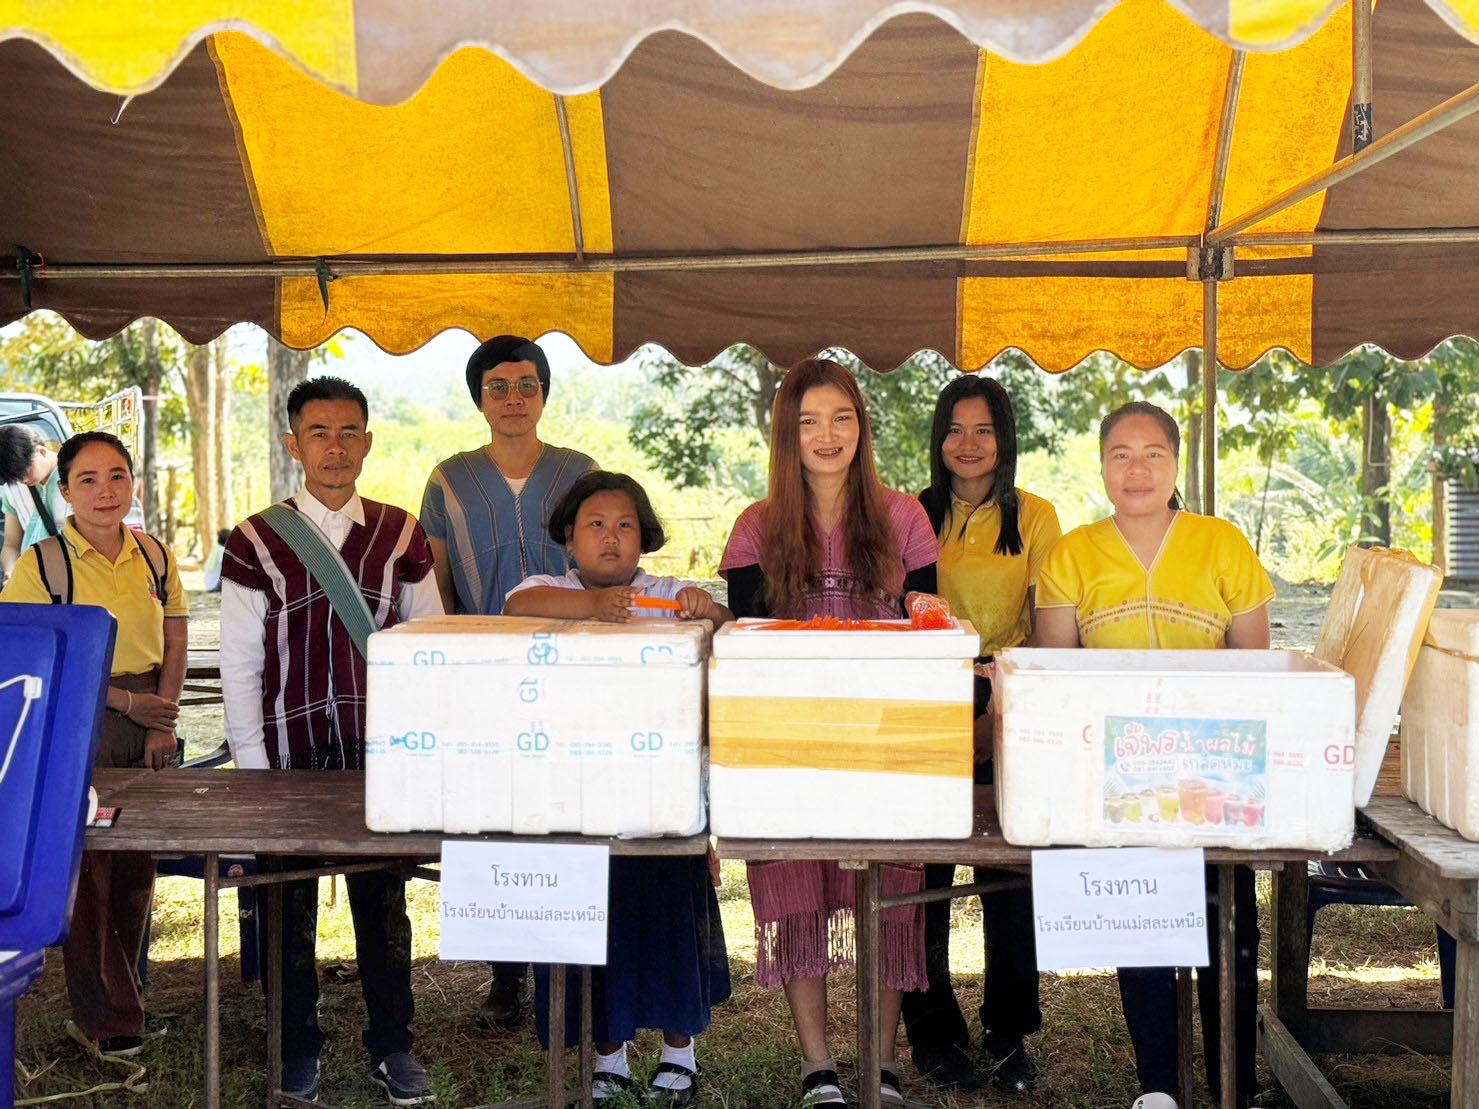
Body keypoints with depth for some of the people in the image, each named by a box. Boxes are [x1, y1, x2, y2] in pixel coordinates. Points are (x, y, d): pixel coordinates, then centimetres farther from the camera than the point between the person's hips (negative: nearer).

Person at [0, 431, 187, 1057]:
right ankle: (104, 1014, 14)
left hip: (149, 723, 4)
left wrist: (163, 721, -2)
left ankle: (122, 993, 26)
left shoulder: (155, 557, 5)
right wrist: (125, 701, -11)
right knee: (86, 869, 1)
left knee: (137, 868, 9)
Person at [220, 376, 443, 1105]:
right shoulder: (255, 542, -1)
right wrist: (253, 766, -4)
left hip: (382, 755, 1)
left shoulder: (402, 537, 4)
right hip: (290, 756, -1)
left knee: (385, 904, 8)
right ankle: (298, 1048, 26)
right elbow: (238, 663, -1)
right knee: (291, 906, 9)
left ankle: (391, 1046, 23)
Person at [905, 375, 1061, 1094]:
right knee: (923, 878, 2)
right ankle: (934, 1036, 15)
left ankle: (1007, 1035, 17)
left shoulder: (1035, 517, 7)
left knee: (1011, 876, 1)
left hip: (1008, 713, -1)